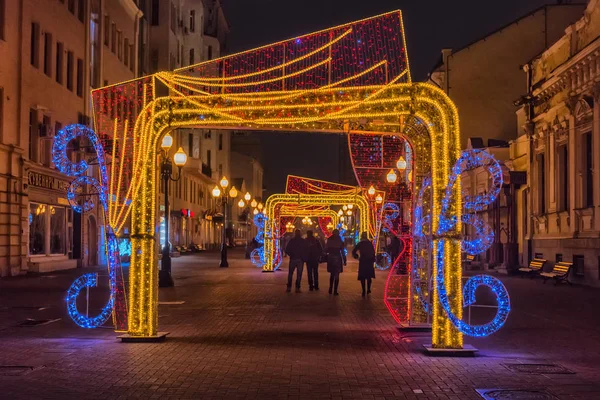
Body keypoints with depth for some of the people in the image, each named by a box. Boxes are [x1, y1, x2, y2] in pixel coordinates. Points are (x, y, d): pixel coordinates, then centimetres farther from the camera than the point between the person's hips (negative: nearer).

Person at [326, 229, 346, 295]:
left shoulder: (329, 241, 0)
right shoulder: (340, 241, -6)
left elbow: (326, 250, 4)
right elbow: (342, 252, -7)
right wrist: (344, 260, -1)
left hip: (330, 259, 3)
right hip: (337, 259, -3)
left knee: (332, 274, 19)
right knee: (336, 275, 2)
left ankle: (330, 290, 18)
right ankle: (335, 291, -3)